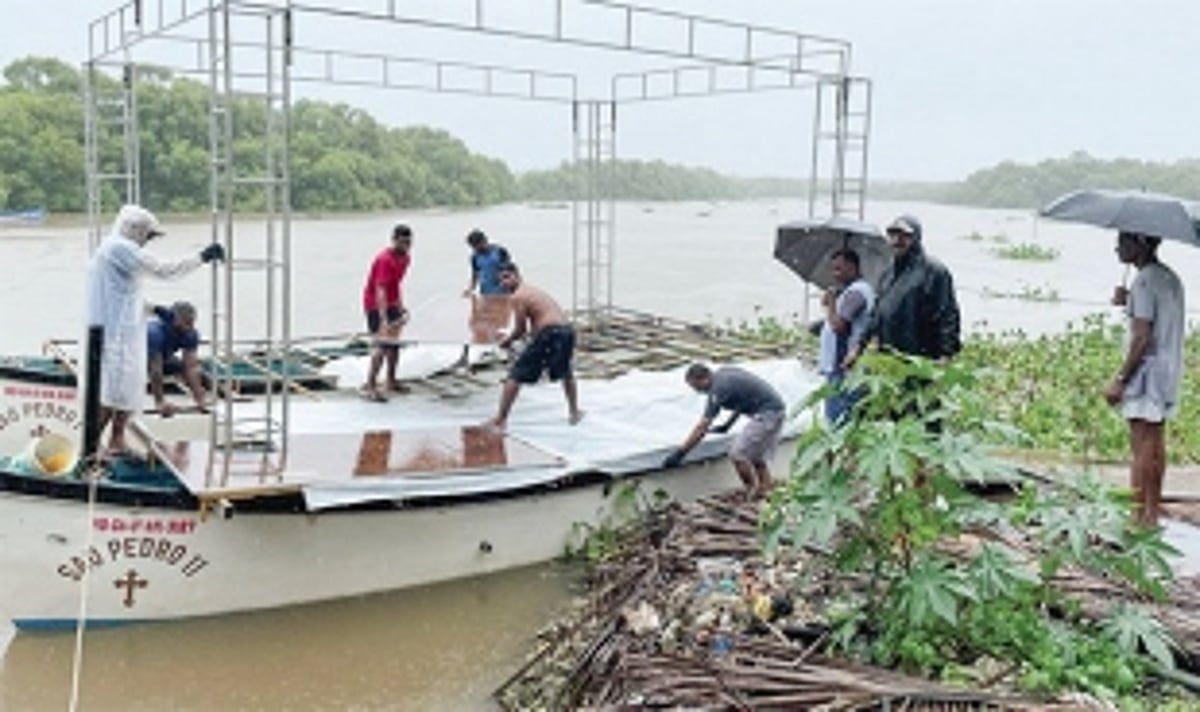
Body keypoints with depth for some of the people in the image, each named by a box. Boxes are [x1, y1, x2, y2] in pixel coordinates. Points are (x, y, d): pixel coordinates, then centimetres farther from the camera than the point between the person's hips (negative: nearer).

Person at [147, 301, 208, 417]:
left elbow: (191, 366, -27)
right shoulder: (156, 331, -40)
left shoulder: (191, 334, -23)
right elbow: (155, 368, -41)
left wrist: (199, 400, -34)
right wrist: (159, 402, -42)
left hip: (164, 358, 4)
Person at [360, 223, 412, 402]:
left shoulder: (405, 257, 2)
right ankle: (369, 386, -16)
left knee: (394, 342, 16)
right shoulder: (385, 259, -25)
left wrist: (400, 305, 17)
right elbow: (380, 290, -34)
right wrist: (383, 319, -42)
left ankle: (391, 381, 31)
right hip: (376, 305, -9)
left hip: (391, 304, 9)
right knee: (383, 344, -17)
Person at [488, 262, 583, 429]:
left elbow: (521, 330, -3)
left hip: (549, 333, -8)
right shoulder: (533, 290, 25)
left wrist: (507, 341, 15)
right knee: (565, 372, 34)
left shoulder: (518, 296, -2)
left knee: (516, 376, 1)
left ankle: (501, 419, 1)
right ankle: (574, 412, 39)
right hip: (567, 330, 8)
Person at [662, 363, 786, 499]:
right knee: (758, 456, 16)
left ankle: (753, 495, 2)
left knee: (738, 454, -7)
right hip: (775, 409, 10)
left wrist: (679, 453, -11)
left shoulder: (718, 388, -16)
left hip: (767, 414, -10)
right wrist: (727, 425, 25)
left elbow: (702, 428, -16)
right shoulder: (723, 373, 10)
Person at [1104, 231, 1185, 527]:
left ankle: (1139, 514, -5)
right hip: (1168, 370, 10)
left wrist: (1120, 379, -18)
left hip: (1148, 370, -10)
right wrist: (1129, 303, 8)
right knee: (1155, 442, 14)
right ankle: (1153, 510, 21)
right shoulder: (1170, 278, 14)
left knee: (1142, 446, -7)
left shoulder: (1145, 281, -15)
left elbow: (1142, 338, -20)